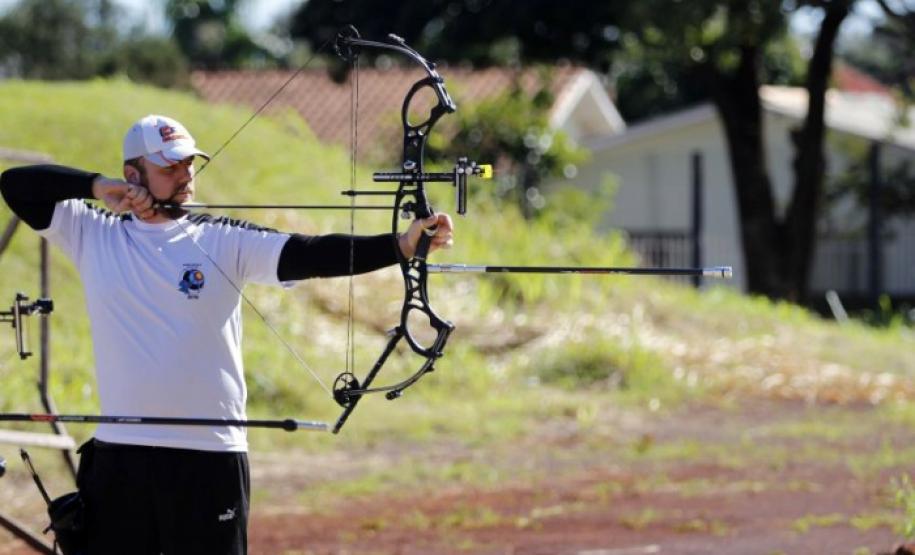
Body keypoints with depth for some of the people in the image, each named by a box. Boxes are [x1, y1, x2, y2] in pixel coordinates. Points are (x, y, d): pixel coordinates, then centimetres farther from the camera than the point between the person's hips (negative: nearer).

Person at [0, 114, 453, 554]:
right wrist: (97, 185, -12)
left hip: (209, 456, -1)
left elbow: (309, 255, -11)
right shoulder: (93, 234, 5)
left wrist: (400, 245, -25)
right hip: (119, 455, 2)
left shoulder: (225, 242, 0)